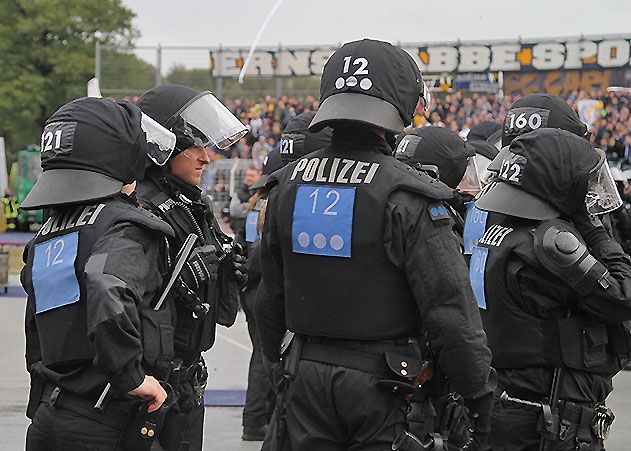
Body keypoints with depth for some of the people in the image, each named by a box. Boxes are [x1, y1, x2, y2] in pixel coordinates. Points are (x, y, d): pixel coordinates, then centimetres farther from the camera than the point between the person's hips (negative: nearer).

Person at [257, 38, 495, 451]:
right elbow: (449, 307, -15)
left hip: (306, 377, 5)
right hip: (381, 384, -5)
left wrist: (279, 368, 27)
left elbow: (271, 296, 13)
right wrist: (481, 394, -7)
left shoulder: (288, 186, 3)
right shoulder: (406, 196, -15)